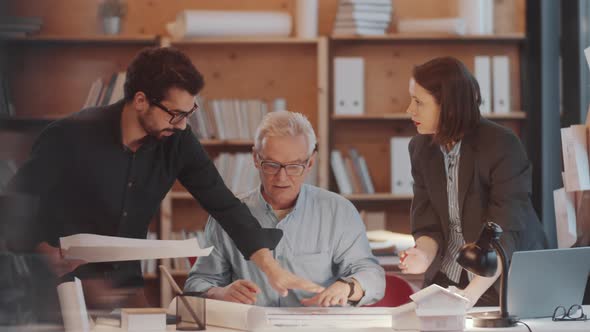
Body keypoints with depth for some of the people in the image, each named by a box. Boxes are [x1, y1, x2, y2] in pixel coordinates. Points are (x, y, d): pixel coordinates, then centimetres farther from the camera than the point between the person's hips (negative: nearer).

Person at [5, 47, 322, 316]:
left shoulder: (178, 142, -6)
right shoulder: (70, 137, -18)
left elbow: (225, 205, -5)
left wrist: (271, 267, -14)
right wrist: (46, 252, -26)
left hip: (125, 289, 4)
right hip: (63, 290, -4)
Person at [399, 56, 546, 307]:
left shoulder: (502, 146, -17)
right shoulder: (420, 148, 1)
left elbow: (505, 235, -22)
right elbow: (428, 225, 1)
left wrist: (471, 293, -31)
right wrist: (425, 255, -22)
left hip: (506, 283, -4)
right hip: (446, 280, 5)